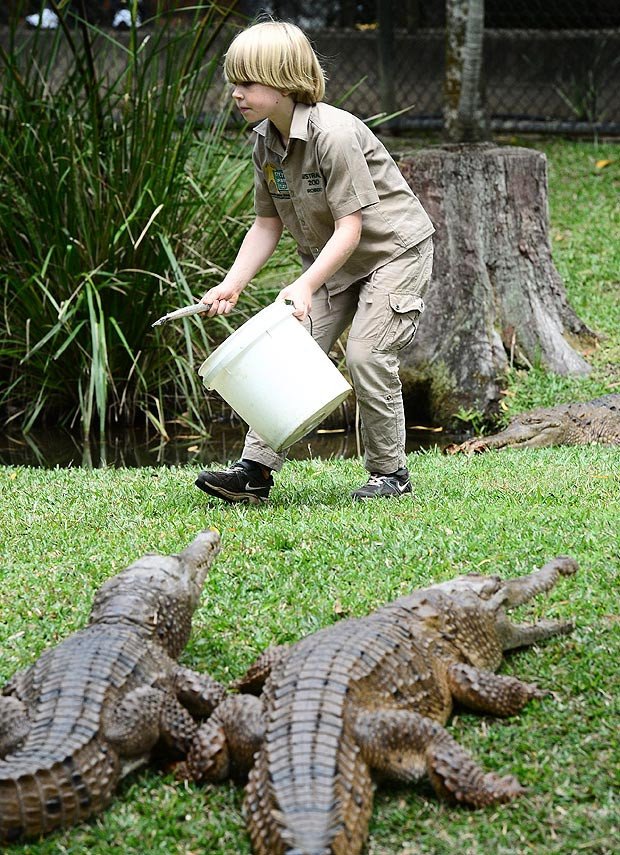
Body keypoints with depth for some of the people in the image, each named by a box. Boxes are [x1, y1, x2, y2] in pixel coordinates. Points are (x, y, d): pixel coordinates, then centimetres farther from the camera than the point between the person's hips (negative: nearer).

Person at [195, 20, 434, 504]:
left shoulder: (334, 133, -28)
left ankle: (390, 472, 0)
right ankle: (256, 469, -7)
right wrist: (232, 284, -9)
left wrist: (306, 285, -38)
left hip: (394, 247, -8)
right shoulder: (266, 142, -3)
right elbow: (267, 225, 3)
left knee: (366, 353, -17)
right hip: (330, 259, 8)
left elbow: (349, 228, -29)